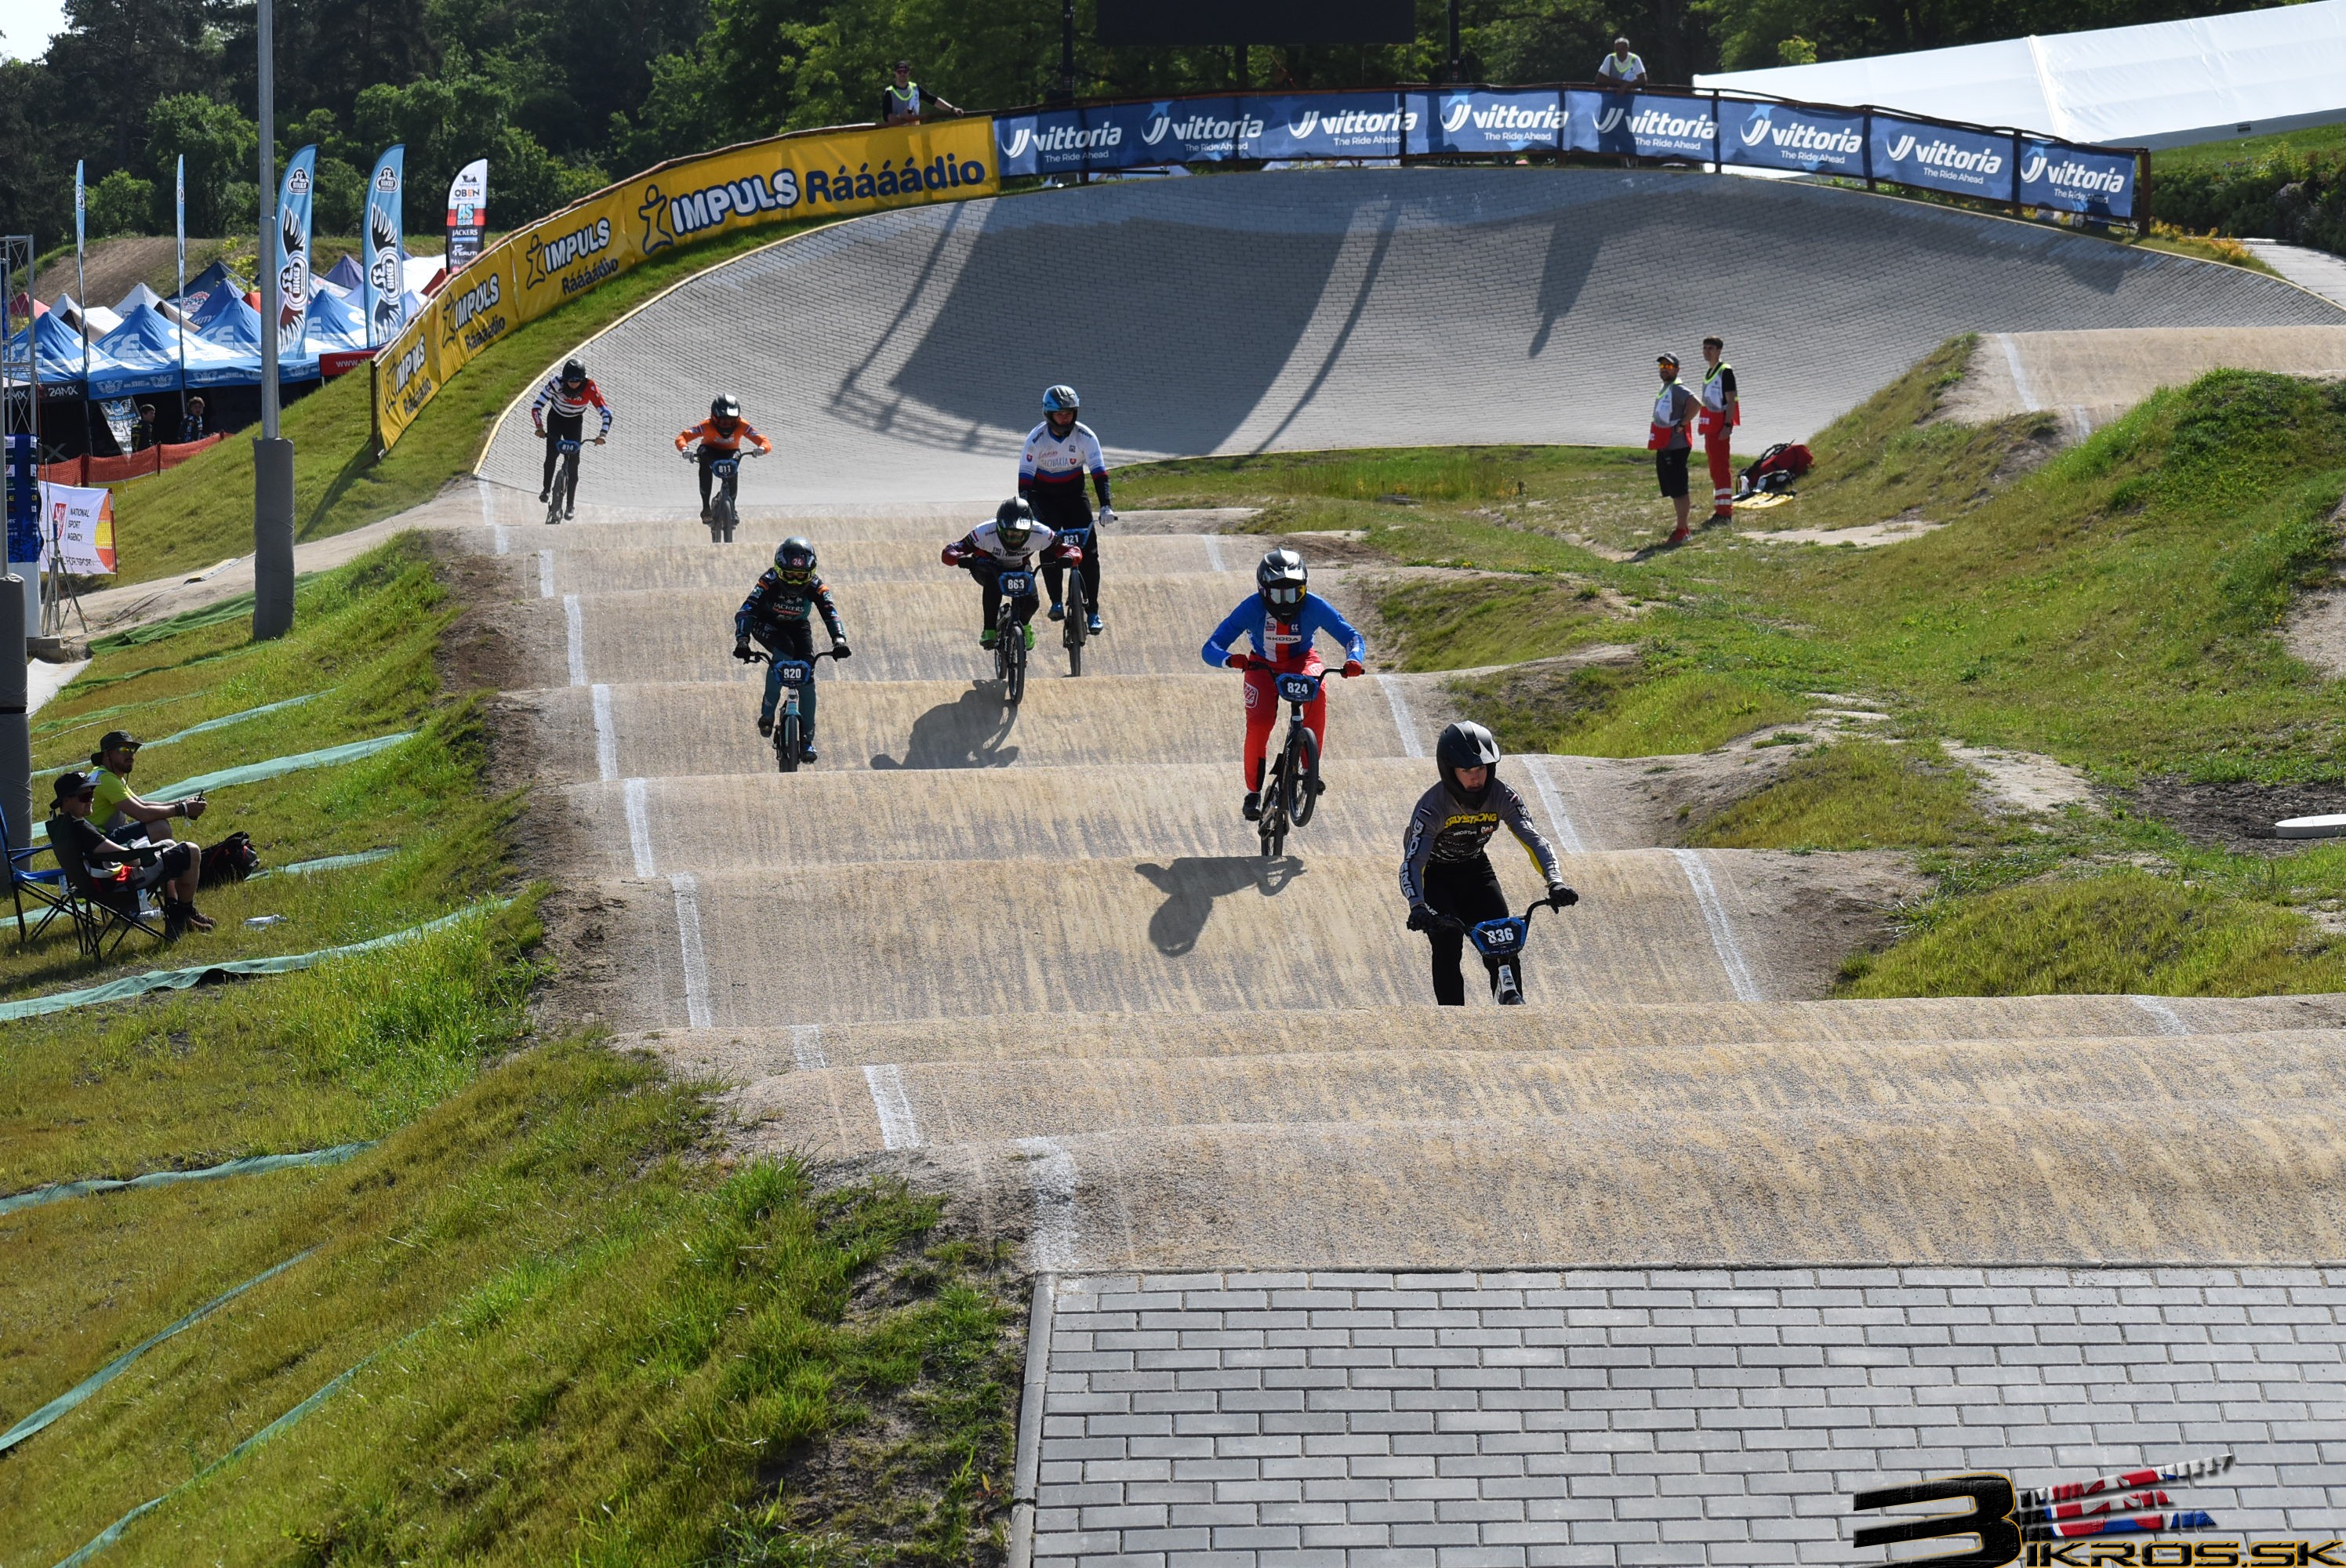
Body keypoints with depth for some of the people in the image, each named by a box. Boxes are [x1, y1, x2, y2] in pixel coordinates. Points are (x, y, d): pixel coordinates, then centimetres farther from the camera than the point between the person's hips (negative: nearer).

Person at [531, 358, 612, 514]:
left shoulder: (590, 388, -30)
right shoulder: (556, 383, -30)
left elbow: (606, 413, -30)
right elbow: (537, 407, -29)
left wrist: (602, 436, -42)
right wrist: (540, 428, -42)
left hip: (575, 422, 0)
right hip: (556, 418, 0)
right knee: (552, 454, -19)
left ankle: (571, 504, -3)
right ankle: (546, 489, 0)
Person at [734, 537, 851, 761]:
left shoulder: (815, 585, -25)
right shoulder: (769, 582, -31)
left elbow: (830, 612, -34)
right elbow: (746, 611, -38)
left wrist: (839, 639, -52)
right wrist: (742, 640, -54)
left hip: (798, 626, 3)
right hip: (768, 624, -3)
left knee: (807, 680, -13)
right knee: (784, 651, -36)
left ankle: (807, 740, -5)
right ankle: (767, 713, -24)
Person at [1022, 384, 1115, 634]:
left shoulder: (1085, 436, -17)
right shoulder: (1036, 439, -20)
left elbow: (1099, 471, -19)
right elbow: (1025, 477, -22)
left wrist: (1106, 505, -33)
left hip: (1074, 493, 1)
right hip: (1044, 495, -1)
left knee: (1088, 550, -9)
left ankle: (1093, 611, -4)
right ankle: (1056, 602, -5)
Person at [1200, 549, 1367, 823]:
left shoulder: (1313, 606, -25)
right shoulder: (1252, 609, -27)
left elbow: (1352, 637, -21)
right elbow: (1210, 649, -29)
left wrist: (1354, 660, -44)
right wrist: (1230, 660, -52)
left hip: (1301, 661, 0)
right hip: (1263, 666, 0)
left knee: (1316, 690, -34)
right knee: (1259, 724, -22)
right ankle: (1254, 791, -2)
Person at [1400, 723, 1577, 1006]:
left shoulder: (1502, 797, -20)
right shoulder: (1432, 807, -31)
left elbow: (1533, 839, -27)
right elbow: (1412, 862, -38)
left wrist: (1555, 881, -45)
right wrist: (1417, 907, -56)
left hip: (1475, 869, 3)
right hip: (1434, 874, -3)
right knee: (1447, 943, -22)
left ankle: (1513, 1003, -4)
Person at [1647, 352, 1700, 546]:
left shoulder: (1677, 390, -14)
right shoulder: (1664, 389, 17)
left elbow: (1696, 404, -31)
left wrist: (1682, 425, -22)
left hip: (1676, 448, -10)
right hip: (1664, 448, 10)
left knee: (1678, 490, -7)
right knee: (1672, 490, 14)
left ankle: (1682, 530, -4)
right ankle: (1682, 528, 22)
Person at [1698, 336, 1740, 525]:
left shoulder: (1725, 371, -10)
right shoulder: (1708, 372, 17)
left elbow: (1731, 401, -15)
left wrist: (1727, 425, -22)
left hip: (1720, 426, -10)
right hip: (1710, 426, 10)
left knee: (1721, 467, -11)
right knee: (1714, 468, 12)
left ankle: (1725, 511, -13)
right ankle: (1721, 509, 18)